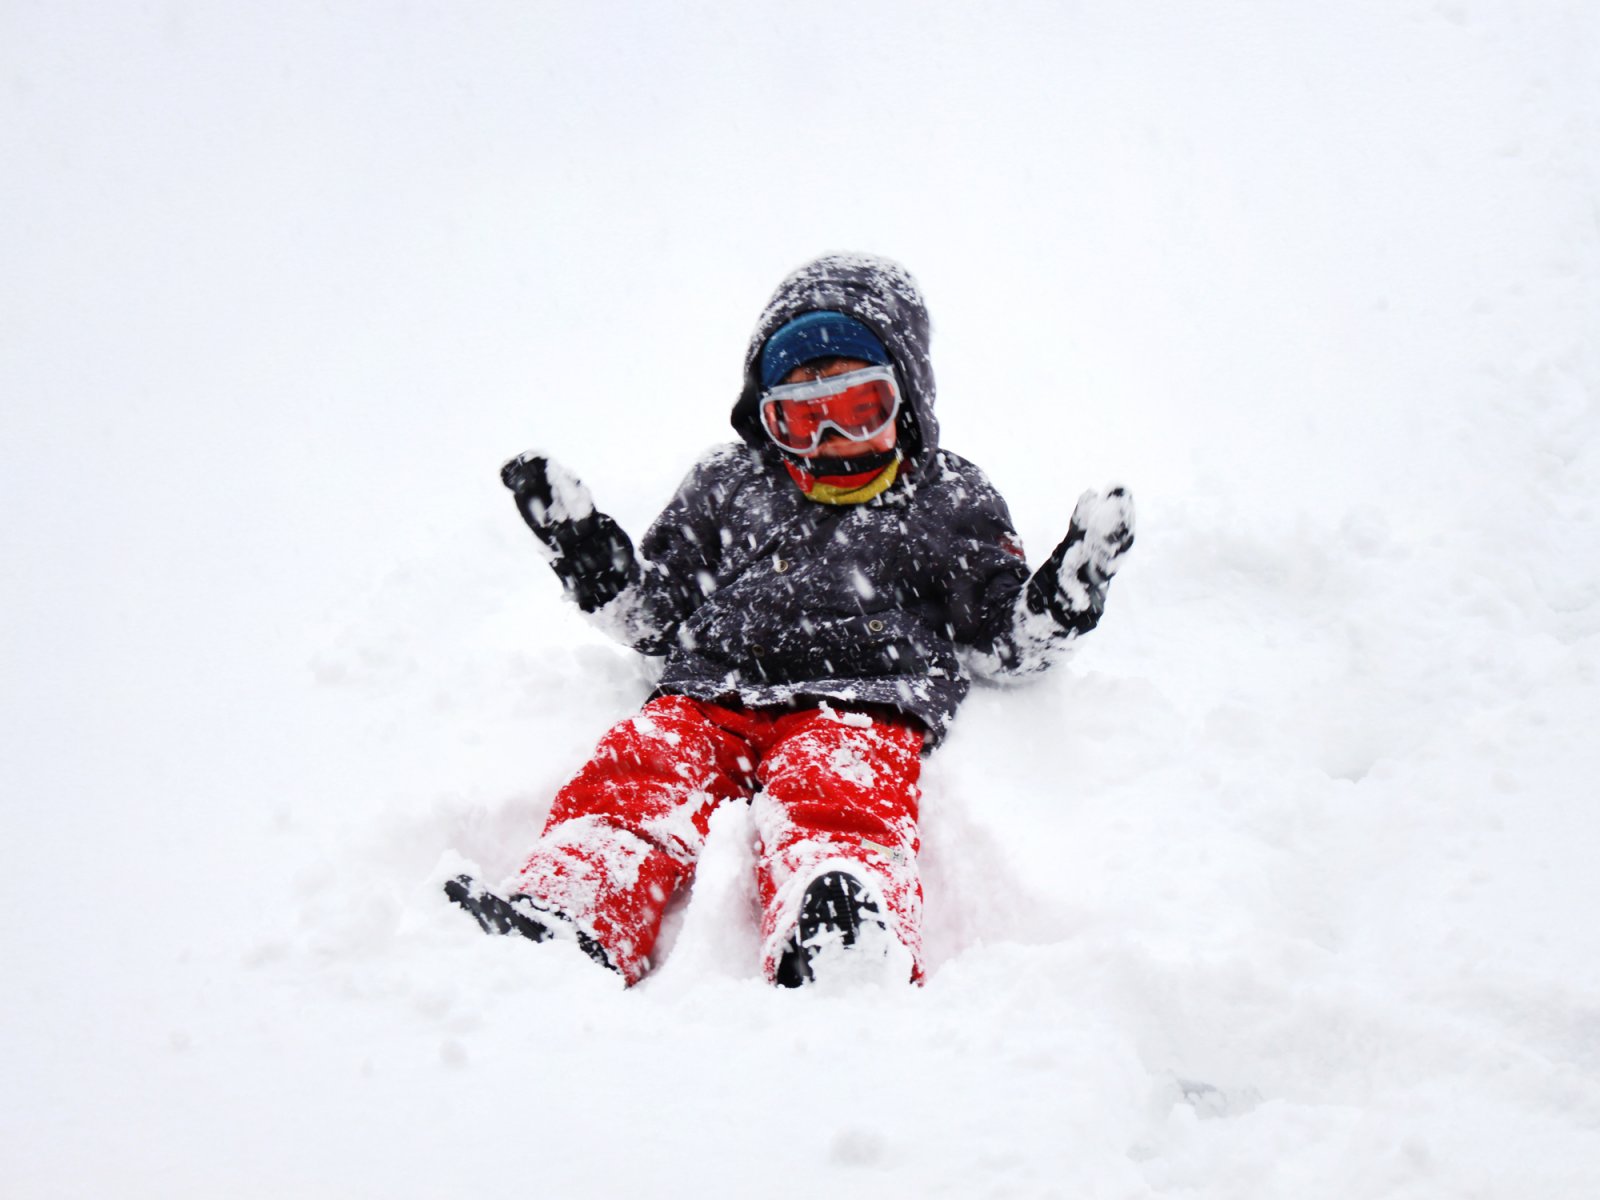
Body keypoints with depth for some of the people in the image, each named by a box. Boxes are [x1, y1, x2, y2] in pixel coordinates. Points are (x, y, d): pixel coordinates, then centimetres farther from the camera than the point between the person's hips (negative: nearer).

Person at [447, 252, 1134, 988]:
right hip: (707, 695, 3)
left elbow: (1005, 645, 19)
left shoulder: (950, 501, 25)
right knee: (636, 771, -30)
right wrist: (579, 546, 17)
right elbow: (651, 617, 29)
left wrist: (1071, 587, 2)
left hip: (860, 704, -3)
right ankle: (566, 916, -56)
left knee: (832, 794, -37)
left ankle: (840, 945, -68)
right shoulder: (728, 484, 29)